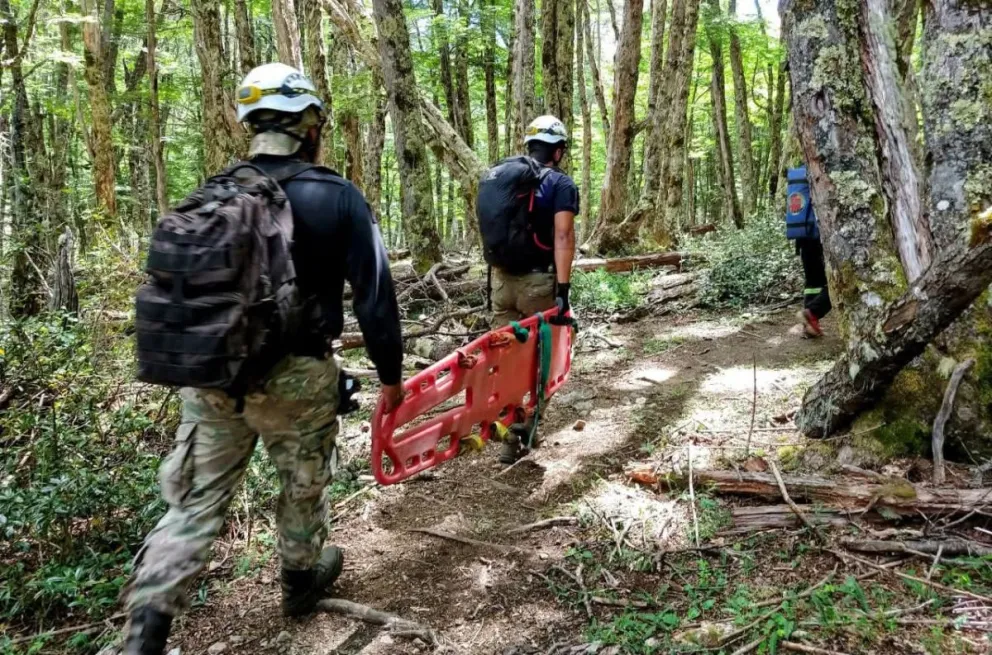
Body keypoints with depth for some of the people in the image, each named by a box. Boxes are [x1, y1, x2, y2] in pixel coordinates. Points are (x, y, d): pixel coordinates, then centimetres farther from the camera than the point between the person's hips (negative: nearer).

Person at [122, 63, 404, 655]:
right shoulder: (336, 195, -9)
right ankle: (302, 581, 42)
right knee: (304, 485, 21)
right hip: (295, 375, -3)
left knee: (197, 502, 13)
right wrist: (391, 373, 1)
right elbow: (374, 293, -10)